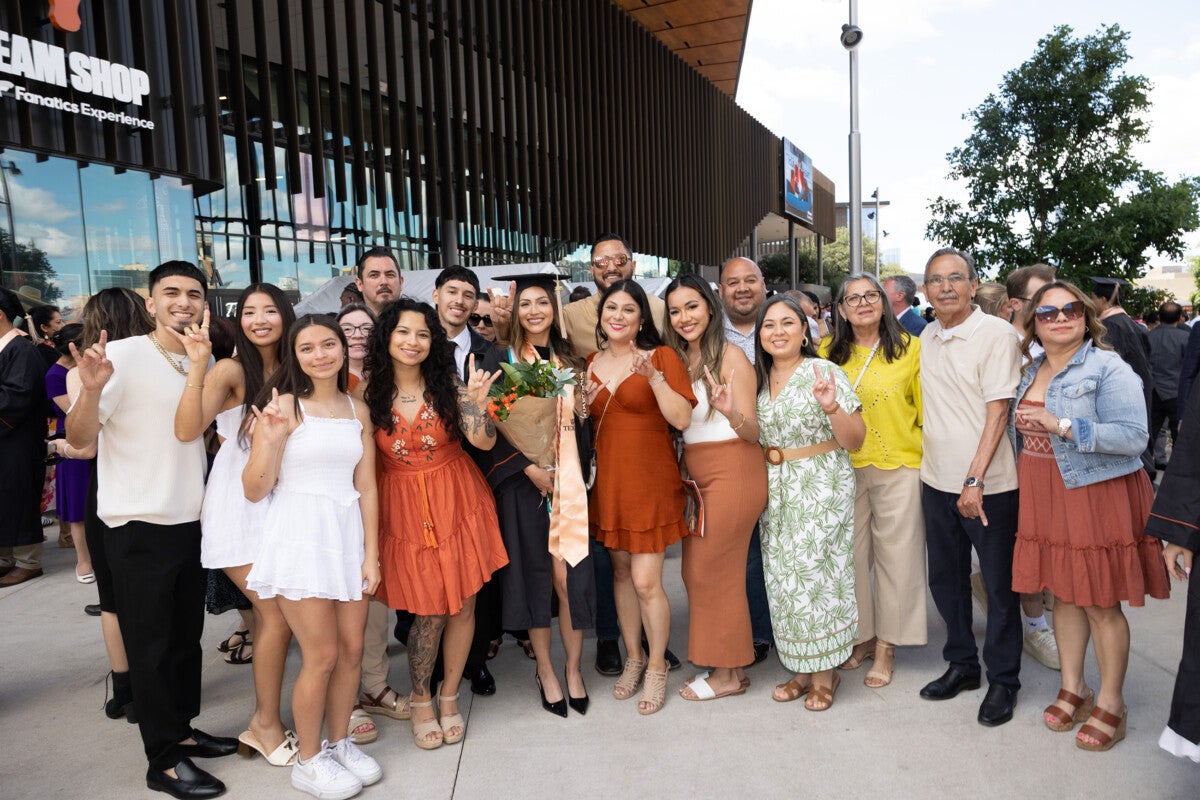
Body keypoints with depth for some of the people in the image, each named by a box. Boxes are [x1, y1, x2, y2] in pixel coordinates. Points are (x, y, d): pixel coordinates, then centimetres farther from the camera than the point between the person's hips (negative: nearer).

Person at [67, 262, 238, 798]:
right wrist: (92, 389, -35)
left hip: (190, 522, 6)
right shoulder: (123, 355, -12)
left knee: (186, 637, 16)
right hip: (139, 527, -6)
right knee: (150, 644, 5)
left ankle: (182, 730, 33)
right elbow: (79, 439, -16)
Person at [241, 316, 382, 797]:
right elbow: (254, 490, -6)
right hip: (299, 535, -5)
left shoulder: (357, 410, 8)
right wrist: (271, 439, -22)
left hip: (347, 535, 5)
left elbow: (367, 487, 9)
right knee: (322, 655, 0)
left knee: (352, 649, 8)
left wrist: (371, 554, 4)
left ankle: (338, 743, 30)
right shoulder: (284, 405, -6)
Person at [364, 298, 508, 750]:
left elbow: (484, 441, -13)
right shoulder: (371, 393, -4)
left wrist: (477, 402, -29)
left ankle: (449, 696, 30)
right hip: (405, 509, -1)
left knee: (462, 605, 7)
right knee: (429, 610, 3)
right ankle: (420, 700, 28)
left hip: (457, 503, 1)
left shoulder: (448, 384, -4)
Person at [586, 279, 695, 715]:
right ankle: (633, 657, 32)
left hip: (650, 481, -5)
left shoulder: (661, 356, -5)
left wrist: (654, 376, -24)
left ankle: (656, 667, 17)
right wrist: (580, 407, -1)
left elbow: (682, 419, -14)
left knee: (646, 581, -5)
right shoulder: (591, 364, 9)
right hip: (607, 480, 5)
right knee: (621, 571, 13)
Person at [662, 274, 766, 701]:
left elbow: (753, 431, -14)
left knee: (712, 571, 0)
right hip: (696, 474, 7)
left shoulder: (730, 356, -10)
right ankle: (729, 664, 25)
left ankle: (727, 674, 17)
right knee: (696, 571, 10)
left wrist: (729, 411, -34)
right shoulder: (676, 359, 11)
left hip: (733, 470, -7)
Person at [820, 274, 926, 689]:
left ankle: (886, 645, 21)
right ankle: (862, 635, 29)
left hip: (899, 466, -2)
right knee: (849, 554, 10)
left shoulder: (910, 348, -4)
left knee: (895, 554, 6)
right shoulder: (827, 353, 4)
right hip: (843, 466, 3)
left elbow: (925, 407, -1)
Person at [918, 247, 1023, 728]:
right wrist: (929, 462, 12)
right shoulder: (928, 337, 8)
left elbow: (997, 412, -14)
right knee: (946, 579, 15)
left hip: (988, 485, -6)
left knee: (999, 585, 6)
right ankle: (962, 665, 32)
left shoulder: (997, 334, -10)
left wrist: (975, 480, -18)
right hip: (938, 480, 6)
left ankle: (1003, 680, 22)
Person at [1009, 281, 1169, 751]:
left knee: (1101, 603, 3)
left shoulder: (1108, 368, -11)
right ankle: (1073, 689, 29)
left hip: (1096, 496, -6)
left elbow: (1134, 436, -20)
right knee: (1063, 593, 14)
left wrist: (1063, 426, -24)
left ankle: (1110, 703, 20)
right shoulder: (1031, 371, 11)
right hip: (1045, 499, 6)